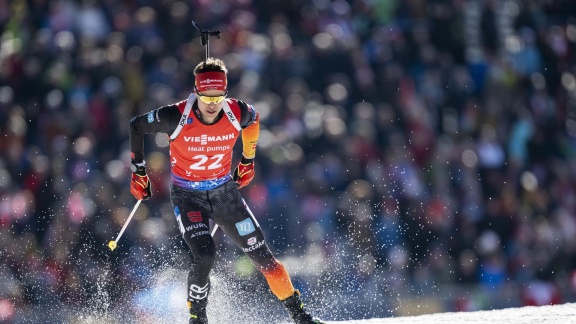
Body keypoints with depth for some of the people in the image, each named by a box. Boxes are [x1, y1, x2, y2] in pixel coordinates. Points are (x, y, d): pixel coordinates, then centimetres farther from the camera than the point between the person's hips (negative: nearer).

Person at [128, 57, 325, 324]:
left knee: (261, 255, 3)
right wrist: (138, 172, 0)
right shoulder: (176, 116, -24)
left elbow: (254, 119, 11)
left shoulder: (237, 112, -16)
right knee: (204, 255, -25)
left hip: (225, 192, 3)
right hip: (187, 196, -3)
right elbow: (136, 126, -6)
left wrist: (248, 160, 17)